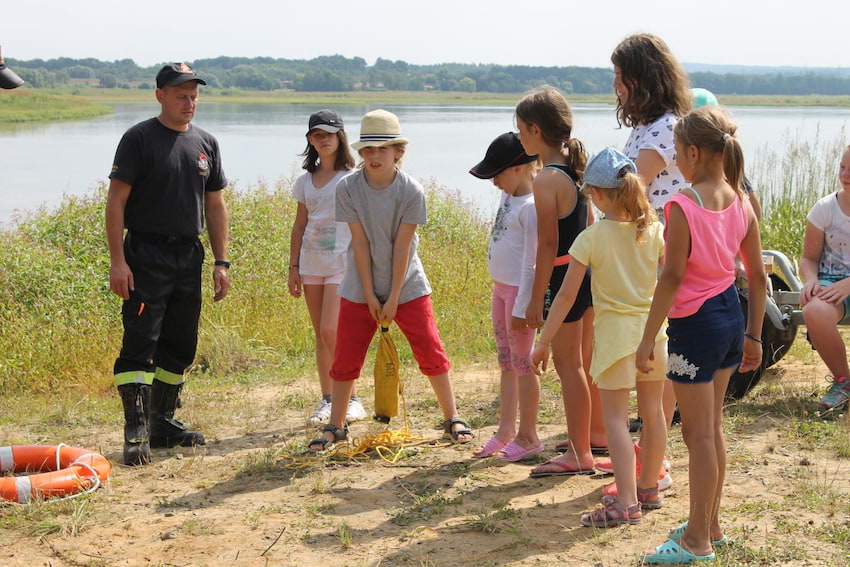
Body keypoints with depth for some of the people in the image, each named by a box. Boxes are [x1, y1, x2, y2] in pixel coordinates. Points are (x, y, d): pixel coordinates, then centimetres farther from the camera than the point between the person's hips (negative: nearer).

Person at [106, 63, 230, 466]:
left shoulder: (205, 144, 11)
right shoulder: (139, 139, -5)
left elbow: (215, 206, 16)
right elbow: (116, 201, -8)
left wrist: (221, 262, 10)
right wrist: (117, 260, -15)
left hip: (189, 256, 6)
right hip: (146, 256, -6)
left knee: (181, 346, 10)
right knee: (140, 343, -10)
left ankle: (163, 422, 21)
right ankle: (136, 432, -8)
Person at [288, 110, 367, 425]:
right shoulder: (305, 181, 12)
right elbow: (299, 225, 15)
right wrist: (293, 266, 10)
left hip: (342, 263, -5)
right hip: (311, 264, 5)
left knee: (330, 332, -14)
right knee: (321, 337, 7)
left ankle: (352, 399, -1)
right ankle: (327, 401, 13)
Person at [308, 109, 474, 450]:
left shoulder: (412, 191, -13)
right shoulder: (348, 188, -10)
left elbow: (402, 246, -13)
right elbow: (360, 242, -10)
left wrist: (393, 298, -12)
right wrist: (370, 296, -9)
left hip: (407, 286, -1)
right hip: (360, 289, 1)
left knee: (431, 353, 0)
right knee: (345, 358, 5)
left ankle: (452, 419, 15)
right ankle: (335, 426, 18)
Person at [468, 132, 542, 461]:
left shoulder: (532, 208, -21)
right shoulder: (509, 197, 5)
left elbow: (532, 262, -22)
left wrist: (522, 307, -22)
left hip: (519, 291, -10)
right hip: (501, 288, 10)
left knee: (522, 363, -1)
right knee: (506, 363, 15)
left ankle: (528, 436, 8)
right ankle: (506, 432, 23)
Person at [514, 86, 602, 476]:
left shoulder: (546, 180, -20)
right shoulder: (576, 169, 7)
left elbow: (548, 244, -20)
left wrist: (536, 298, -15)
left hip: (565, 276, -9)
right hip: (590, 269, 9)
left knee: (568, 365, 1)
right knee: (585, 360, 21)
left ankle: (579, 454, 8)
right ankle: (599, 434, 33)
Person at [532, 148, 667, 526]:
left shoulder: (591, 238, -12)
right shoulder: (654, 231, 0)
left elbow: (566, 296, -10)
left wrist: (543, 343, -4)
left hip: (615, 332, -5)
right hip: (654, 329, 5)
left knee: (615, 418, -2)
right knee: (652, 411, 17)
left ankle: (626, 503, -8)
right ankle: (649, 489, 31)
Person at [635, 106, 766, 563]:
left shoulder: (683, 207, -19)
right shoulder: (741, 204, 3)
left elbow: (672, 277, -20)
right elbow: (758, 276, 7)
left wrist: (648, 338, -14)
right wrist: (753, 336, 16)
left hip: (694, 323, -7)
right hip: (731, 316, 8)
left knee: (698, 433, 2)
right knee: (712, 428, 19)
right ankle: (710, 524, 31)